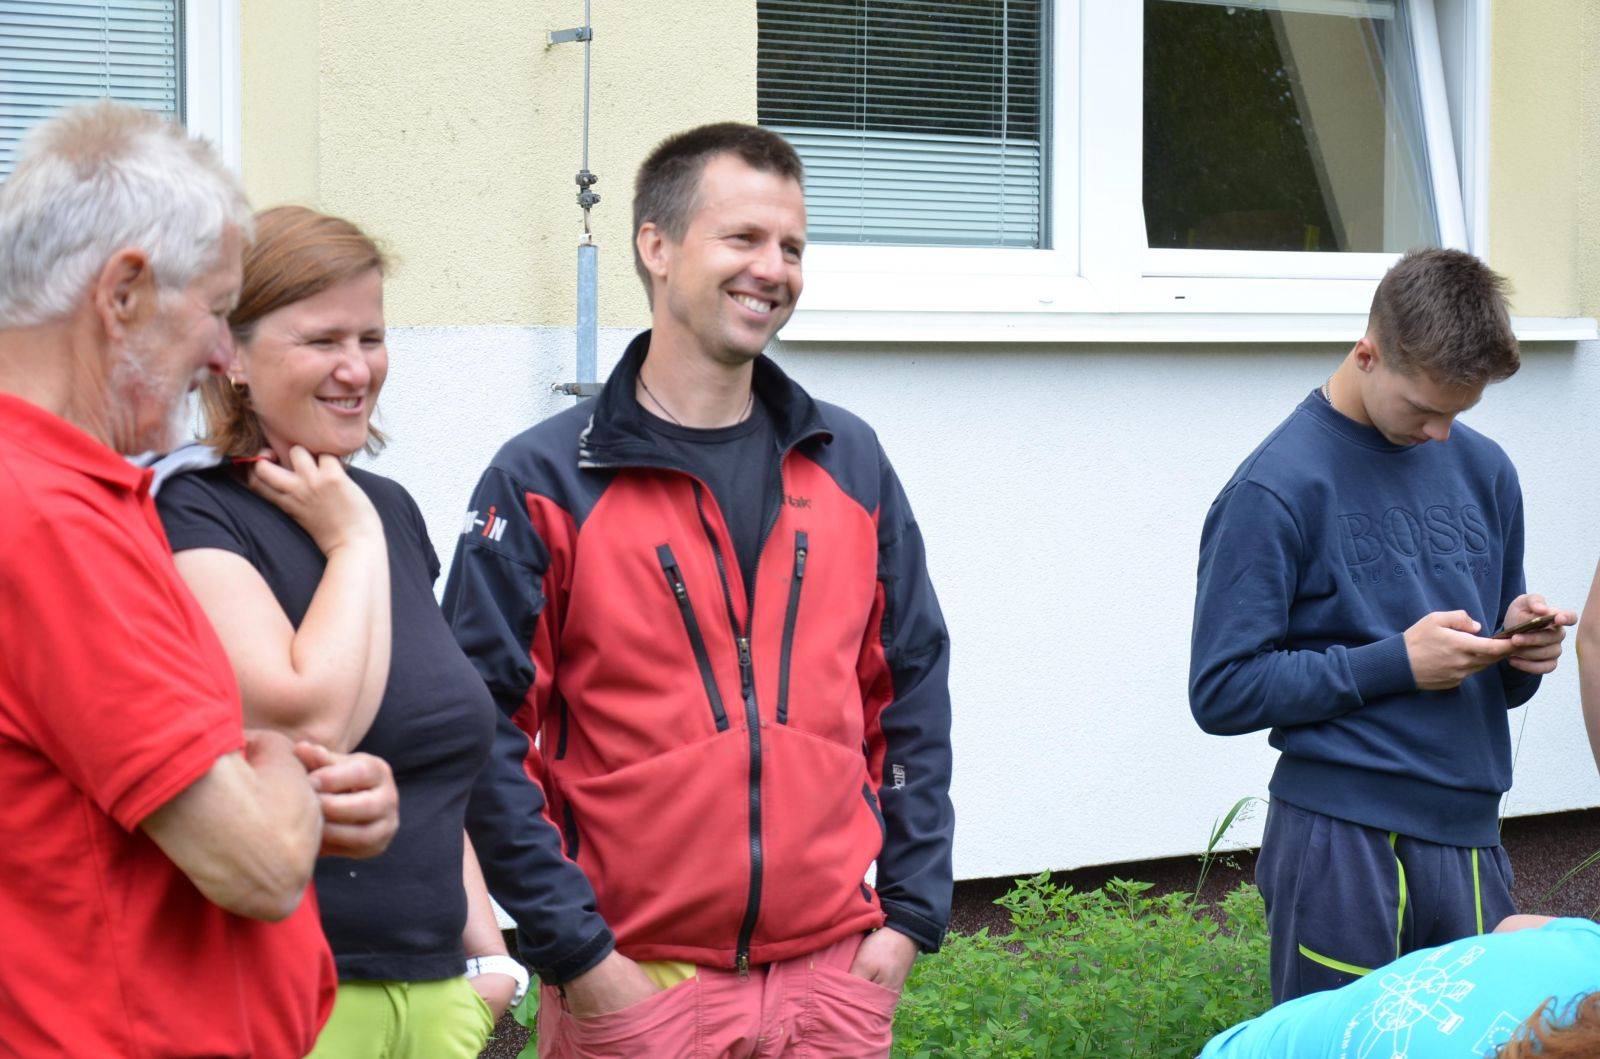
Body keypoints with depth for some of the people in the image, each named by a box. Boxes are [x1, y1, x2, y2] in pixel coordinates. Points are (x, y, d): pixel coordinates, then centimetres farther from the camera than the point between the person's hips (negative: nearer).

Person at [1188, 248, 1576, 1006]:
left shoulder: (1484, 470, 12)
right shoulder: (1278, 488, -8)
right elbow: (1222, 691, -11)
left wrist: (1520, 650, -3)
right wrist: (1395, 663, -15)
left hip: (1467, 838, 6)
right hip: (1340, 846, -5)